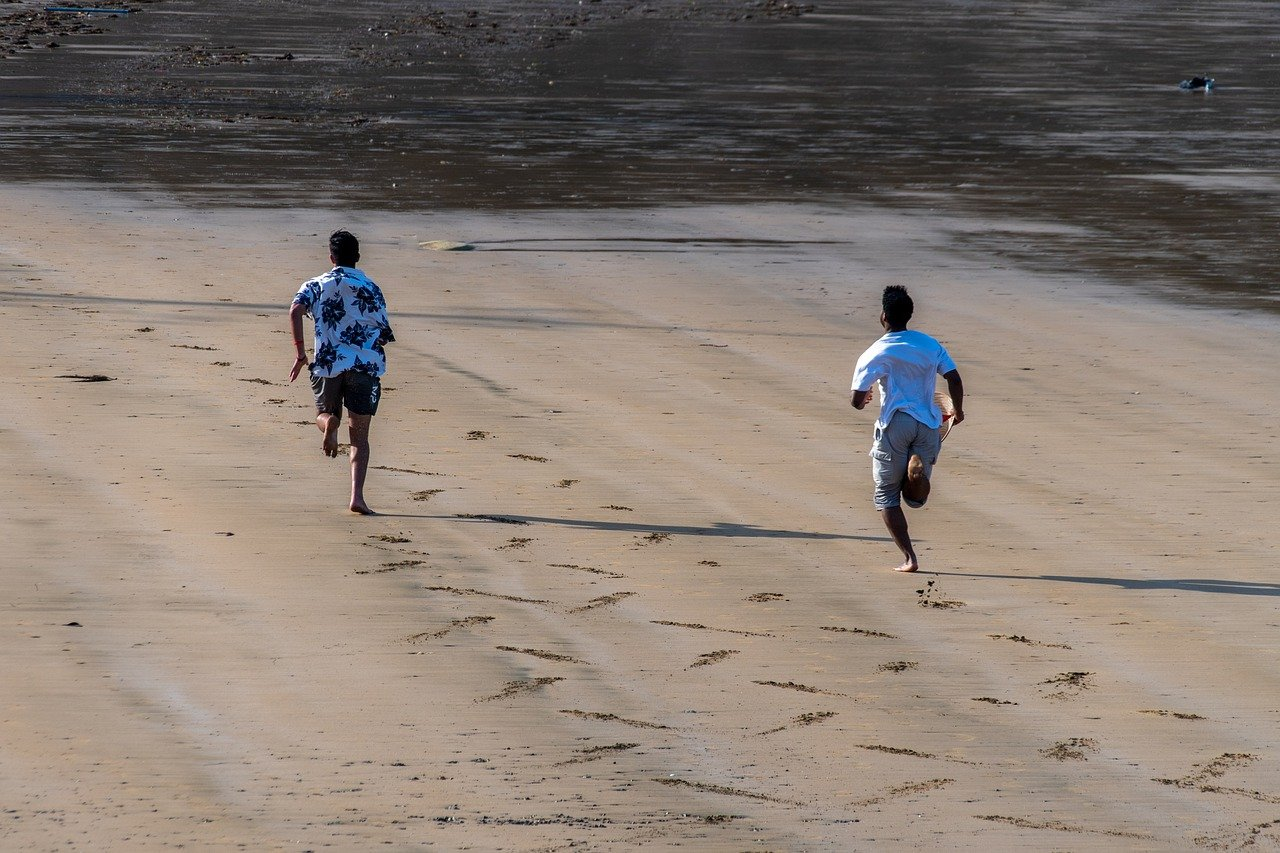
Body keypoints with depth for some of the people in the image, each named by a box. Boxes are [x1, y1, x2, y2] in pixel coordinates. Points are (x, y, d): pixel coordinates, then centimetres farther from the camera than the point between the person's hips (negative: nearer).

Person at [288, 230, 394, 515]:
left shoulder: (316, 286, 8)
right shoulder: (371, 289, 7)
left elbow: (295, 311, -10)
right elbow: (385, 335, 7)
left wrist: (300, 353, -5)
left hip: (328, 363, 0)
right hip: (366, 364, 0)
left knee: (324, 414, 23)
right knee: (359, 436, 3)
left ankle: (329, 424, -16)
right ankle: (357, 496, -13)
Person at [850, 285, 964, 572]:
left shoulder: (874, 354, -5)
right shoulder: (930, 344, 6)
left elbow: (857, 401, -7)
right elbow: (954, 379, 1)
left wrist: (863, 399, 18)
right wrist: (958, 412, 18)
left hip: (895, 424, -4)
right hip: (928, 424, 4)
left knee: (886, 495, 10)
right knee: (915, 498, 13)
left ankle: (908, 558, -2)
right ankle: (919, 467, -24)